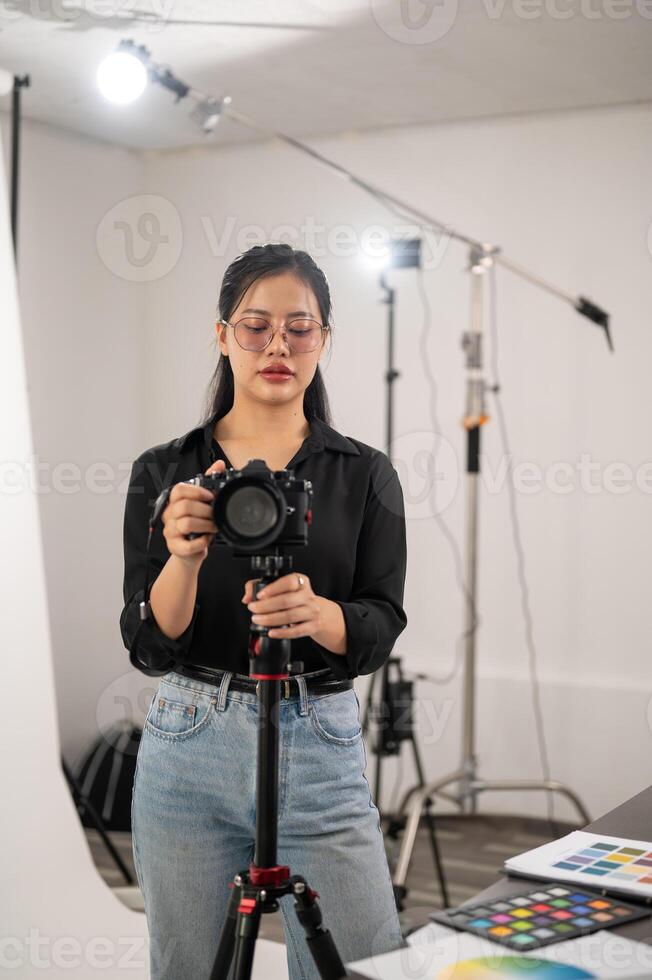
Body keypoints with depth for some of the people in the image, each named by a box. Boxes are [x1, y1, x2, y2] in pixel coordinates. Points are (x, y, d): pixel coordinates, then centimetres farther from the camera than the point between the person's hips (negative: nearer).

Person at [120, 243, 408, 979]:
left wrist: (316, 612, -29)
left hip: (322, 751, 0)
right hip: (188, 751, 1)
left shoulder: (364, 474, 3)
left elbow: (379, 628, -7)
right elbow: (149, 646, -5)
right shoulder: (163, 473, 2)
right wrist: (184, 560, -25)